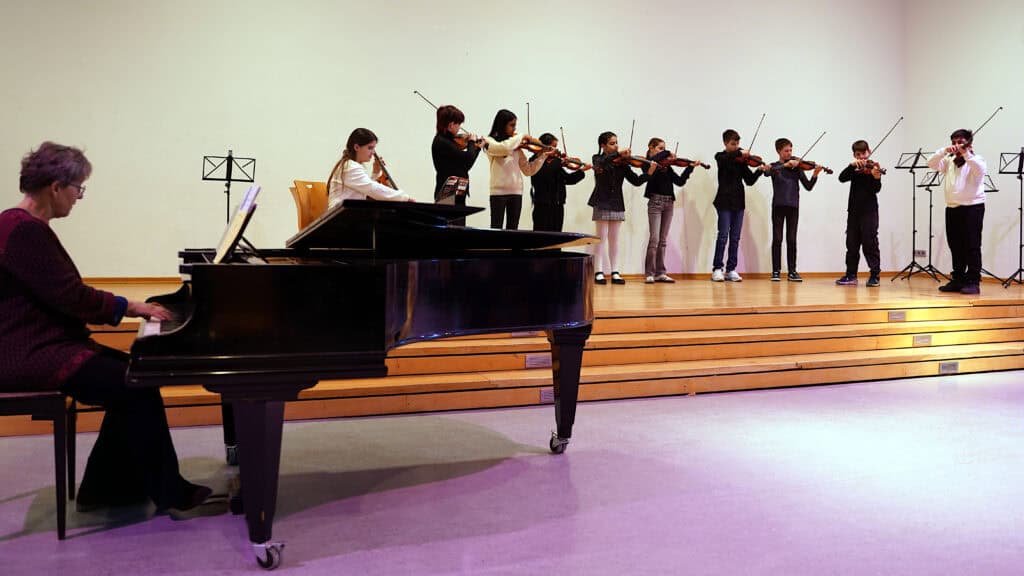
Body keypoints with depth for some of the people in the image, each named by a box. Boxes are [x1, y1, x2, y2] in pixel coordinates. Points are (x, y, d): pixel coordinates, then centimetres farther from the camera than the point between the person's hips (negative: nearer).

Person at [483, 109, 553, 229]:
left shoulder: (516, 146, 12)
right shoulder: (490, 141, -1)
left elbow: (528, 170, 10)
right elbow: (504, 148, -25)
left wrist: (543, 155, 2)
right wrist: (521, 137, -12)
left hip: (516, 191, 5)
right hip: (499, 191, -5)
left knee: (512, 229, 6)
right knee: (496, 229, -3)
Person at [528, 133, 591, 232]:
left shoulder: (555, 163, 13)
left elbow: (568, 179, 13)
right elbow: (545, 173, -25)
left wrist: (582, 170, 3)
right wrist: (559, 161, -17)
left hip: (558, 205, 6)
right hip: (543, 205, -6)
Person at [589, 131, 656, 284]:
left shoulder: (622, 163, 5)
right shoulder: (598, 159, 0)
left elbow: (636, 181, 0)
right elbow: (601, 163, -25)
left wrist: (648, 173, -17)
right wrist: (617, 154, -34)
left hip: (617, 203, 3)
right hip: (602, 202, -3)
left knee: (614, 238, 5)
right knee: (602, 236, -3)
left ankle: (615, 272, 5)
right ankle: (599, 272, -1)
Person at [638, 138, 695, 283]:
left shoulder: (666, 166, 14)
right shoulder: (649, 163, 0)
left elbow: (680, 181, 8)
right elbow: (655, 158, -25)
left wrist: (690, 167, -1)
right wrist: (667, 154, -13)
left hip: (669, 202, 5)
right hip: (655, 201, -5)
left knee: (663, 240, 7)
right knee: (654, 239, -9)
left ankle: (660, 272, 10)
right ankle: (649, 273, -4)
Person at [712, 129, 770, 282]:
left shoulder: (741, 161, 11)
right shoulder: (720, 157, 2)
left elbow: (750, 181, 6)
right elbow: (724, 159, -23)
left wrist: (760, 170, -9)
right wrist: (739, 153, -27)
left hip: (738, 202, 4)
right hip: (724, 202, -4)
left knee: (735, 238, 4)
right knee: (723, 235, -8)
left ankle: (730, 270, 9)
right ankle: (717, 269, -2)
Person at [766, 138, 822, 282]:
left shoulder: (797, 167, 9)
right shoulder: (774, 166, 6)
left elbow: (808, 187, 4)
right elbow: (767, 172, -20)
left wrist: (815, 175, -14)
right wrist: (786, 164, -28)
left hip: (793, 207, 1)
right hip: (778, 206, -1)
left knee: (791, 240, 2)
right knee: (777, 239, -1)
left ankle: (792, 272, 7)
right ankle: (776, 271, 5)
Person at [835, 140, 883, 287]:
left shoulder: (873, 168, -1)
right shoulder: (855, 170, 12)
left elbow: (876, 189, -12)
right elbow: (842, 178, -5)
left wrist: (876, 177, -32)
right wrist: (852, 165, -17)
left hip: (869, 211, -5)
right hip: (853, 211, 5)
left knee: (870, 244, -6)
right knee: (852, 244, 8)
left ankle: (874, 276, 0)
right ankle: (851, 276, 15)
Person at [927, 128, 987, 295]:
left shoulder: (976, 159, 0)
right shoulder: (949, 161, 13)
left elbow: (981, 170, -22)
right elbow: (932, 164, -3)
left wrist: (966, 154, -28)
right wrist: (944, 151, -15)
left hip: (972, 207, -5)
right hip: (952, 208, 5)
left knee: (972, 246, -4)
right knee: (955, 247, 9)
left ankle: (973, 281, -1)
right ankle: (958, 280, 15)